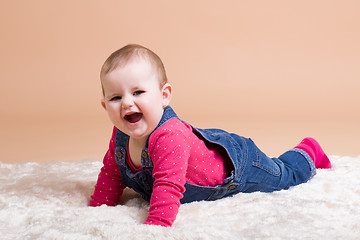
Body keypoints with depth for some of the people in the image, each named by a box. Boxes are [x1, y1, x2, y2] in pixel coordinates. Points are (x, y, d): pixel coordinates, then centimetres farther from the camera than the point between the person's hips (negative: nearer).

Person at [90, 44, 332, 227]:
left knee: (285, 175, 20)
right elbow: (112, 173, -5)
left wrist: (155, 224, -60)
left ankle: (307, 152, 48)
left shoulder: (170, 137, -47)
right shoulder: (121, 136, -20)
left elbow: (168, 186, -53)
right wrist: (97, 208, -14)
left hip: (238, 167, -7)